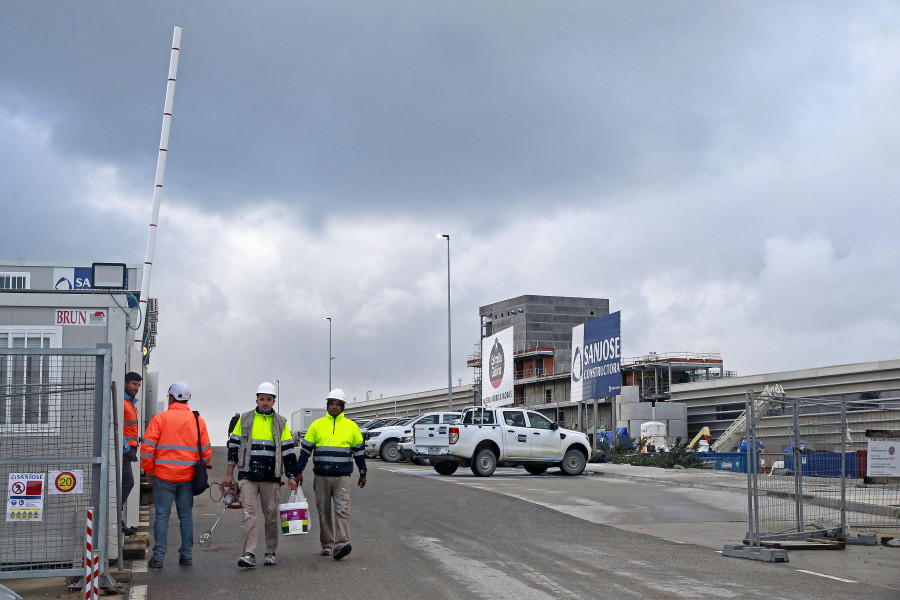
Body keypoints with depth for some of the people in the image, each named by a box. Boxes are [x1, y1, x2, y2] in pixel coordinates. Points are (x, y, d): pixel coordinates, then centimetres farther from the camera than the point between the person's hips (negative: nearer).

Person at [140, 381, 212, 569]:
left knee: (162, 515, 1)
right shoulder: (198, 420, 6)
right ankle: (187, 555, 13)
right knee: (186, 515, 10)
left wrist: (149, 471, 4)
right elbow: (206, 450, 8)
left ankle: (159, 557, 0)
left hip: (163, 476, -3)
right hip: (188, 477, 3)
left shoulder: (160, 418, -4)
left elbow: (147, 447, -6)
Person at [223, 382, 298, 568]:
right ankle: (249, 554, -11)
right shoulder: (244, 420, 8)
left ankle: (270, 553, 18)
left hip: (271, 478, 1)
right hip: (247, 476, -1)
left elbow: (288, 451, 9)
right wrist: (229, 474, 5)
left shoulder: (281, 423, 8)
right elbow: (233, 446, 10)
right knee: (249, 513, -9)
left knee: (271, 515, 5)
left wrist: (291, 477, 4)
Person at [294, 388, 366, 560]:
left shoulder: (351, 426, 7)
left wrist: (362, 474, 14)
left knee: (342, 509, -14)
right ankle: (327, 544, 18)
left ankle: (341, 543, -22)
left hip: (342, 477, -1)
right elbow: (305, 449, 9)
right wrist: (299, 471, 5)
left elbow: (359, 451, 14)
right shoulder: (317, 425, 6)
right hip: (321, 476, 1)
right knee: (324, 512, 7)